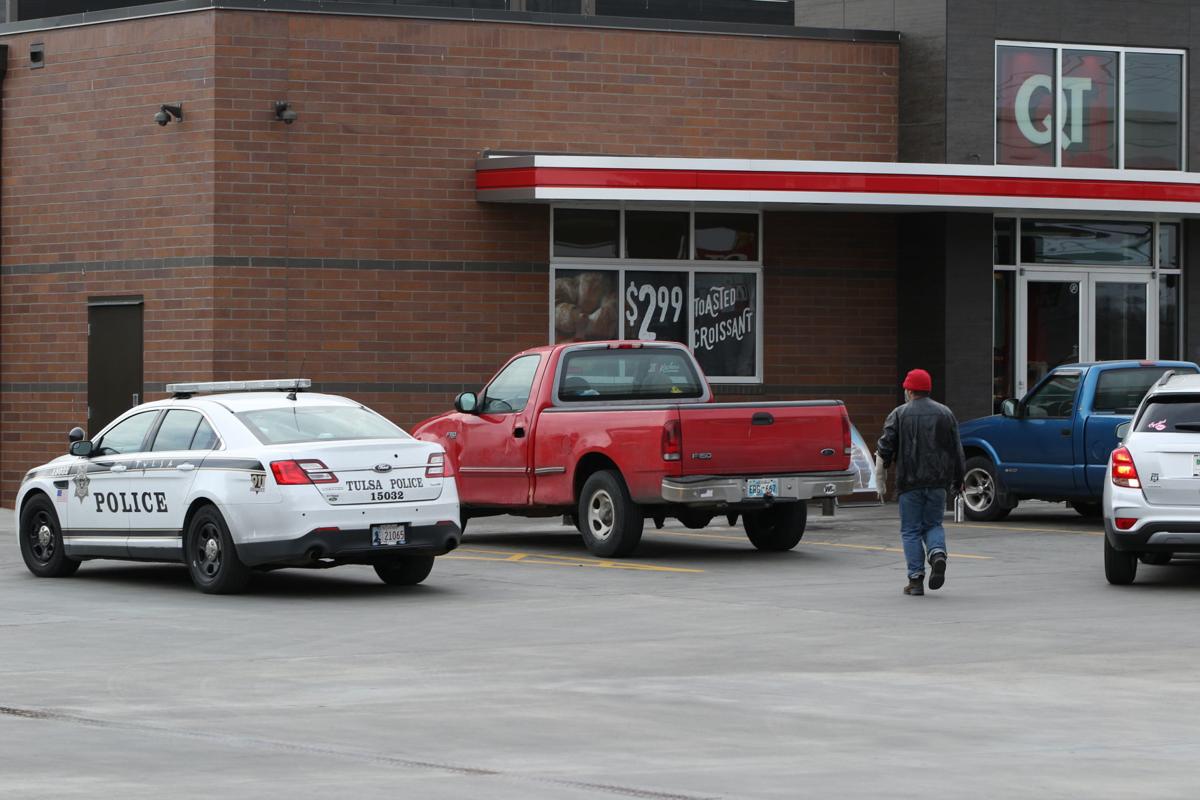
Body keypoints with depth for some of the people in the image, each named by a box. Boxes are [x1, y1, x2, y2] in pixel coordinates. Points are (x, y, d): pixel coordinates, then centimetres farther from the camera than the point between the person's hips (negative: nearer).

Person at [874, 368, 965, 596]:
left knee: (911, 530, 5)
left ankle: (916, 579, -1)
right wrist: (958, 481, 18)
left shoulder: (899, 414, -1)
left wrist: (880, 475, 8)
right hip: (938, 482, 3)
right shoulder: (945, 414, 8)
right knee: (933, 524, 16)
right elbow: (957, 451, 9)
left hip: (909, 482, -3)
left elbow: (885, 447, -5)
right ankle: (938, 553, -15)